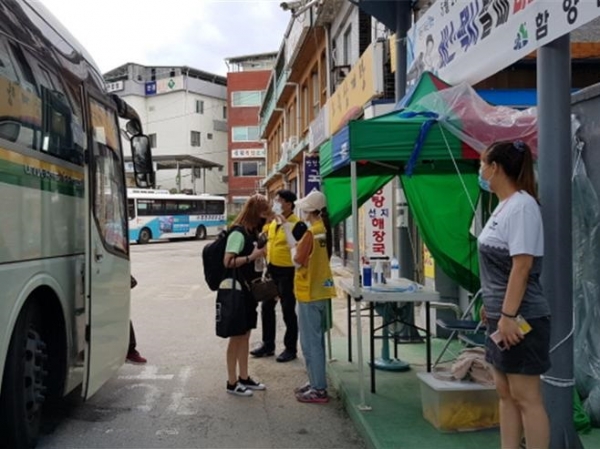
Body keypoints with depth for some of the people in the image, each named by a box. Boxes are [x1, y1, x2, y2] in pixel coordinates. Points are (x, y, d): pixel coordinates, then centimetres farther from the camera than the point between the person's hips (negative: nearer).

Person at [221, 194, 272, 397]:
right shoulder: (238, 233, -16)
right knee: (236, 336, 0)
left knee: (245, 334, 15)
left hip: (250, 291, 9)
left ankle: (244, 377, 25)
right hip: (237, 292, -8)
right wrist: (251, 257, -23)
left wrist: (260, 255, 3)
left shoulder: (253, 232, 10)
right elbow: (228, 262, -22)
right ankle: (232, 382, 10)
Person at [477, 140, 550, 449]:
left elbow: (521, 266, -21)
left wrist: (508, 315, -23)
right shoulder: (504, 205, 13)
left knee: (526, 397, -2)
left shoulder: (522, 205, -15)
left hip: (520, 318, -10)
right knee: (505, 392, 14)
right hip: (501, 316, 10)